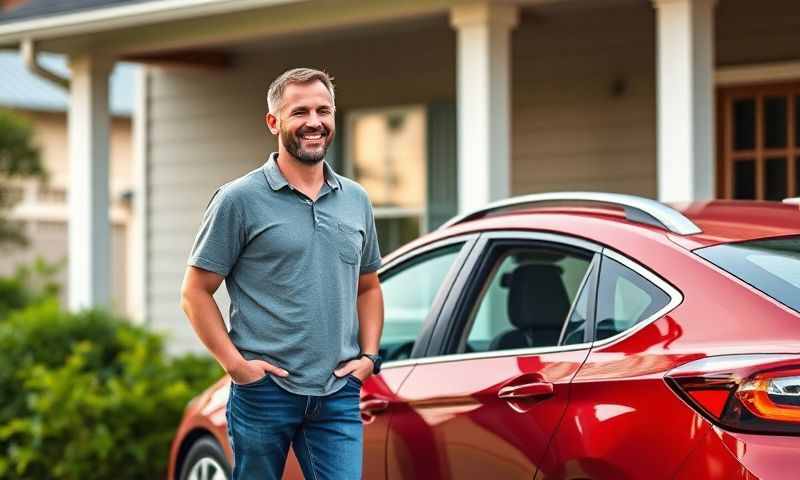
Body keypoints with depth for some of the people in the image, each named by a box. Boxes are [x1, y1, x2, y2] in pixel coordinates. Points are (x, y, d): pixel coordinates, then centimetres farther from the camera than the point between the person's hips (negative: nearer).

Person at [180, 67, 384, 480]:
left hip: (338, 394, 4)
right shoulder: (239, 200, -3)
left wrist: (368, 356, 7)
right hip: (265, 390, -3)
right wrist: (236, 364, -11)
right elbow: (195, 293, -2)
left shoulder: (356, 201, 13)